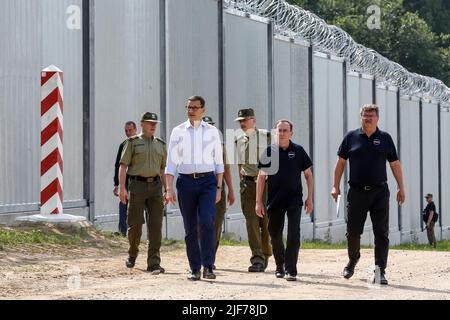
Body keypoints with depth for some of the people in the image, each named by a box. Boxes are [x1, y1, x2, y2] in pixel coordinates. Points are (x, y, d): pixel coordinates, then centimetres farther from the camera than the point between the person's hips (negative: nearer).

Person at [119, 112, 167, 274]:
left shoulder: (161, 145, 16)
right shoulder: (133, 142, 4)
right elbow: (123, 166, -2)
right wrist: (122, 187, -12)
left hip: (156, 186, 3)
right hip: (137, 185, -3)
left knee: (156, 225, -6)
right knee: (135, 223, 0)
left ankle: (154, 263, -8)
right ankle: (132, 254, 26)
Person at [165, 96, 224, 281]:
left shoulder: (212, 132, 8)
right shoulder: (178, 132, 6)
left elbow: (219, 162, 11)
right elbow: (171, 163, 4)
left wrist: (219, 188, 5)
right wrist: (169, 189, -5)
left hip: (207, 181, -1)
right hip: (186, 181, 1)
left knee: (207, 222, -18)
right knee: (190, 228, 4)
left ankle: (208, 266, -15)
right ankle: (194, 269, 11)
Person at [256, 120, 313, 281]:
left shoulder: (298, 151, 1)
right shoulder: (269, 151, 1)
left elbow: (308, 175, 7)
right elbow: (261, 177, 3)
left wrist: (309, 198, 1)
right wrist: (258, 201, -1)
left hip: (294, 199, -1)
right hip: (274, 200, 1)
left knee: (293, 235, -9)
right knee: (275, 234, 9)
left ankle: (291, 270, -8)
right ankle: (280, 266, 27)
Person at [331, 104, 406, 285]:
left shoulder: (385, 138, 7)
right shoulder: (351, 137, 6)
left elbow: (395, 164, 10)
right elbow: (341, 162, 9)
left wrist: (401, 188, 7)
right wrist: (336, 186, 4)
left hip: (379, 192, 0)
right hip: (357, 192, 0)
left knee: (381, 233, -4)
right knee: (353, 231, 4)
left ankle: (380, 272, -3)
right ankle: (353, 258, 32)